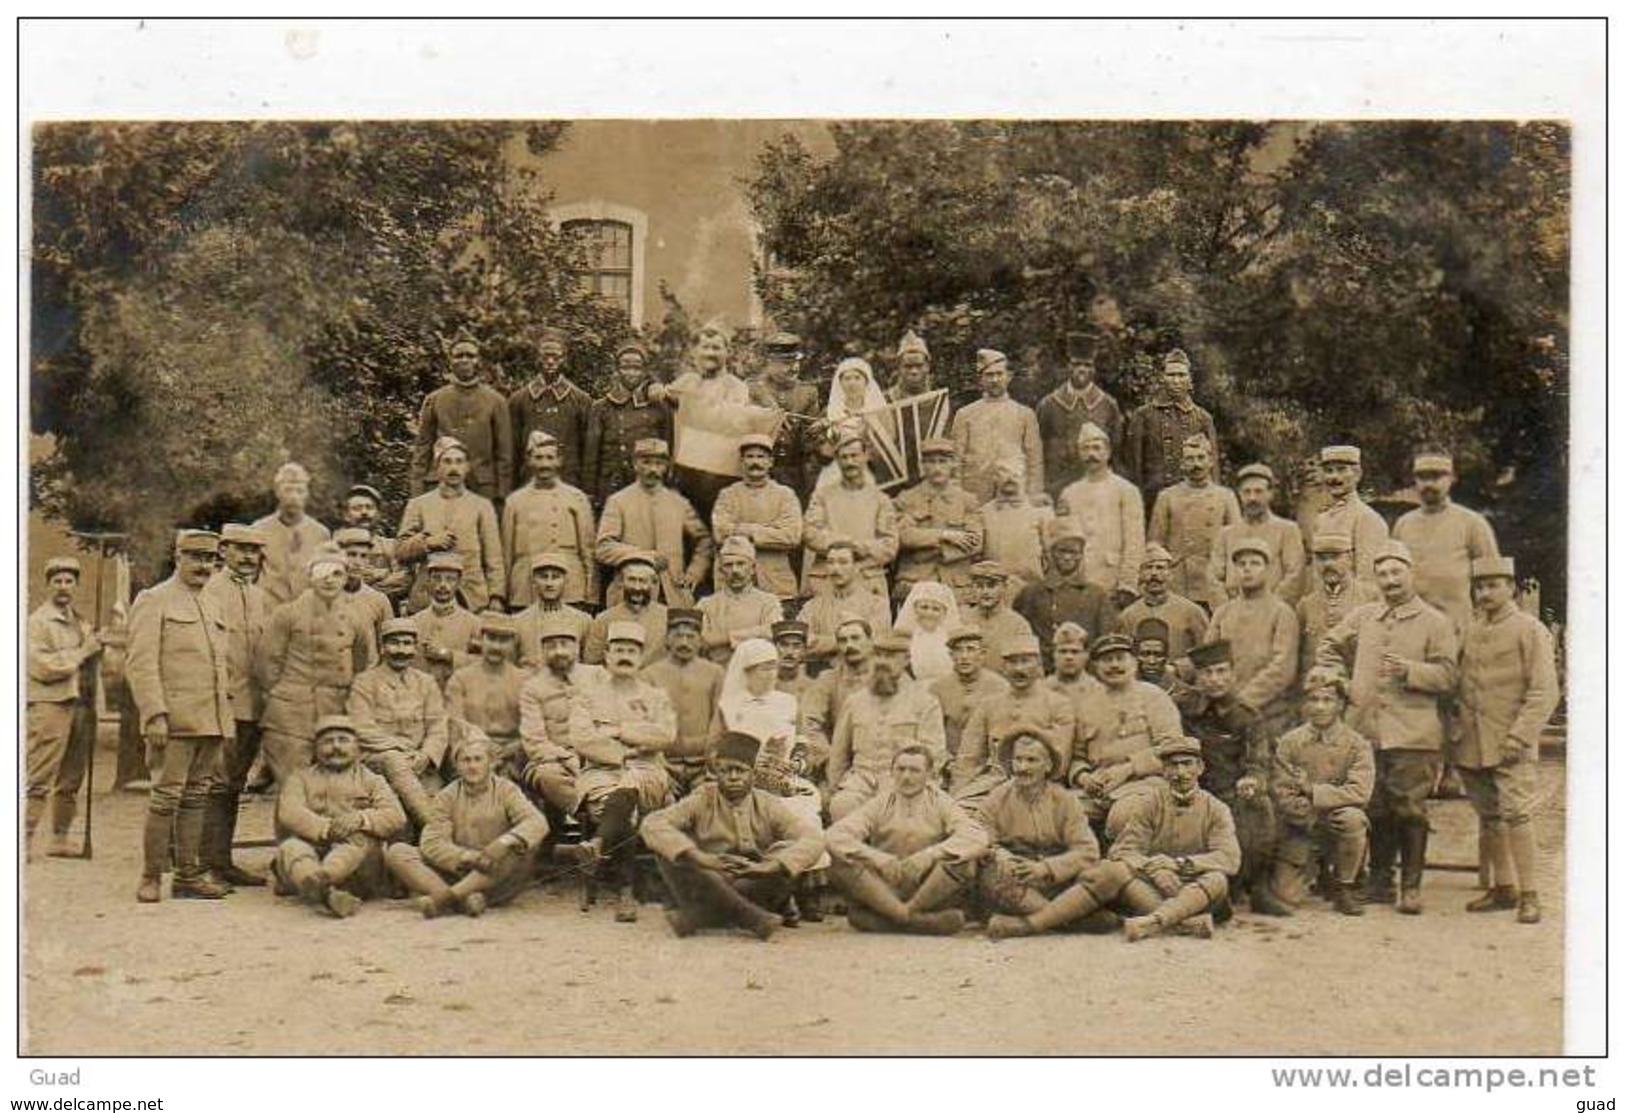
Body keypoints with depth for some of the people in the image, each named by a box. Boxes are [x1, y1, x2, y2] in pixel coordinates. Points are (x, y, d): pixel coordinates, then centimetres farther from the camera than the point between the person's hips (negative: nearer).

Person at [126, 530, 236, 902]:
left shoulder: (211, 607, 20)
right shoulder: (153, 601, -2)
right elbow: (141, 664, -9)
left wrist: (226, 718, 17)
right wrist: (154, 715, -18)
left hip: (211, 723, 7)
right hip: (175, 722, -7)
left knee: (197, 798, 9)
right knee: (167, 796, -7)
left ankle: (189, 875, 14)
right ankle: (150, 878, 1)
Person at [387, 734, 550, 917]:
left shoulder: (505, 790, -1)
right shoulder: (447, 796, 3)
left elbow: (537, 822, -18)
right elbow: (431, 843, -9)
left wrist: (505, 842, -37)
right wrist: (469, 857, -26)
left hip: (497, 881, -2)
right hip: (456, 872, 2)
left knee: (528, 846, -30)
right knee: (396, 852, -14)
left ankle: (444, 897, -35)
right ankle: (462, 899, -39)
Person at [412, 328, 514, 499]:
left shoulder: (495, 401, 4)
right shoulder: (434, 400, 7)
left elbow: (505, 453, 4)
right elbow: (422, 450, 8)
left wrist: (502, 497, 0)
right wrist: (418, 494, 1)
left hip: (482, 489, 0)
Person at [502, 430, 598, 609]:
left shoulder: (577, 498, 8)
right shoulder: (514, 501, 10)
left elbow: (589, 551, 8)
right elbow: (507, 554, 12)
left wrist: (591, 597, 3)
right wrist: (502, 595, 9)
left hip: (570, 595, -1)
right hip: (525, 598, 1)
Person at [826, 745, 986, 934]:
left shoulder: (941, 805, 4)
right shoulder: (880, 805, 5)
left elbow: (977, 838, -14)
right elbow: (834, 836, -9)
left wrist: (929, 855, -25)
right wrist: (879, 860, -23)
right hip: (883, 890, 1)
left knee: (964, 861, -27)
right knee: (840, 862, -24)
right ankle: (918, 920, -33)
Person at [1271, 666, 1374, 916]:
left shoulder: (1357, 745, -4)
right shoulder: (1289, 742, -1)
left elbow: (1359, 792, -17)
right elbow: (1280, 793, -6)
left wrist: (1312, 790, -21)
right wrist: (1307, 809, -24)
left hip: (1335, 820, -1)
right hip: (1299, 824, 1)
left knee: (1353, 818, -37)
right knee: (1282, 893, -12)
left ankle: (1342, 889, -13)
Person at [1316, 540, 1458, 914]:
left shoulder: (1436, 623, 2)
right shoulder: (1363, 617, 15)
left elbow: (1448, 676, -4)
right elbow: (1328, 647, 25)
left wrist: (1409, 671, -18)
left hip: (1413, 735, -4)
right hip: (1365, 731, 4)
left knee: (1409, 811, -4)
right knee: (1375, 810, 8)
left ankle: (1411, 887, 5)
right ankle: (1381, 880, 19)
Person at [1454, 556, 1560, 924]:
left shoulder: (1529, 629, -4)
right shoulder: (1469, 631, 12)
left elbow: (1544, 692, -9)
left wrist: (1520, 736, -16)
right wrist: (1455, 733, 11)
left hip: (1511, 745, -6)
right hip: (1472, 744, 6)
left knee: (1516, 813, -12)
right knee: (1488, 818, 11)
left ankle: (1528, 894, -7)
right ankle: (1503, 887, 22)